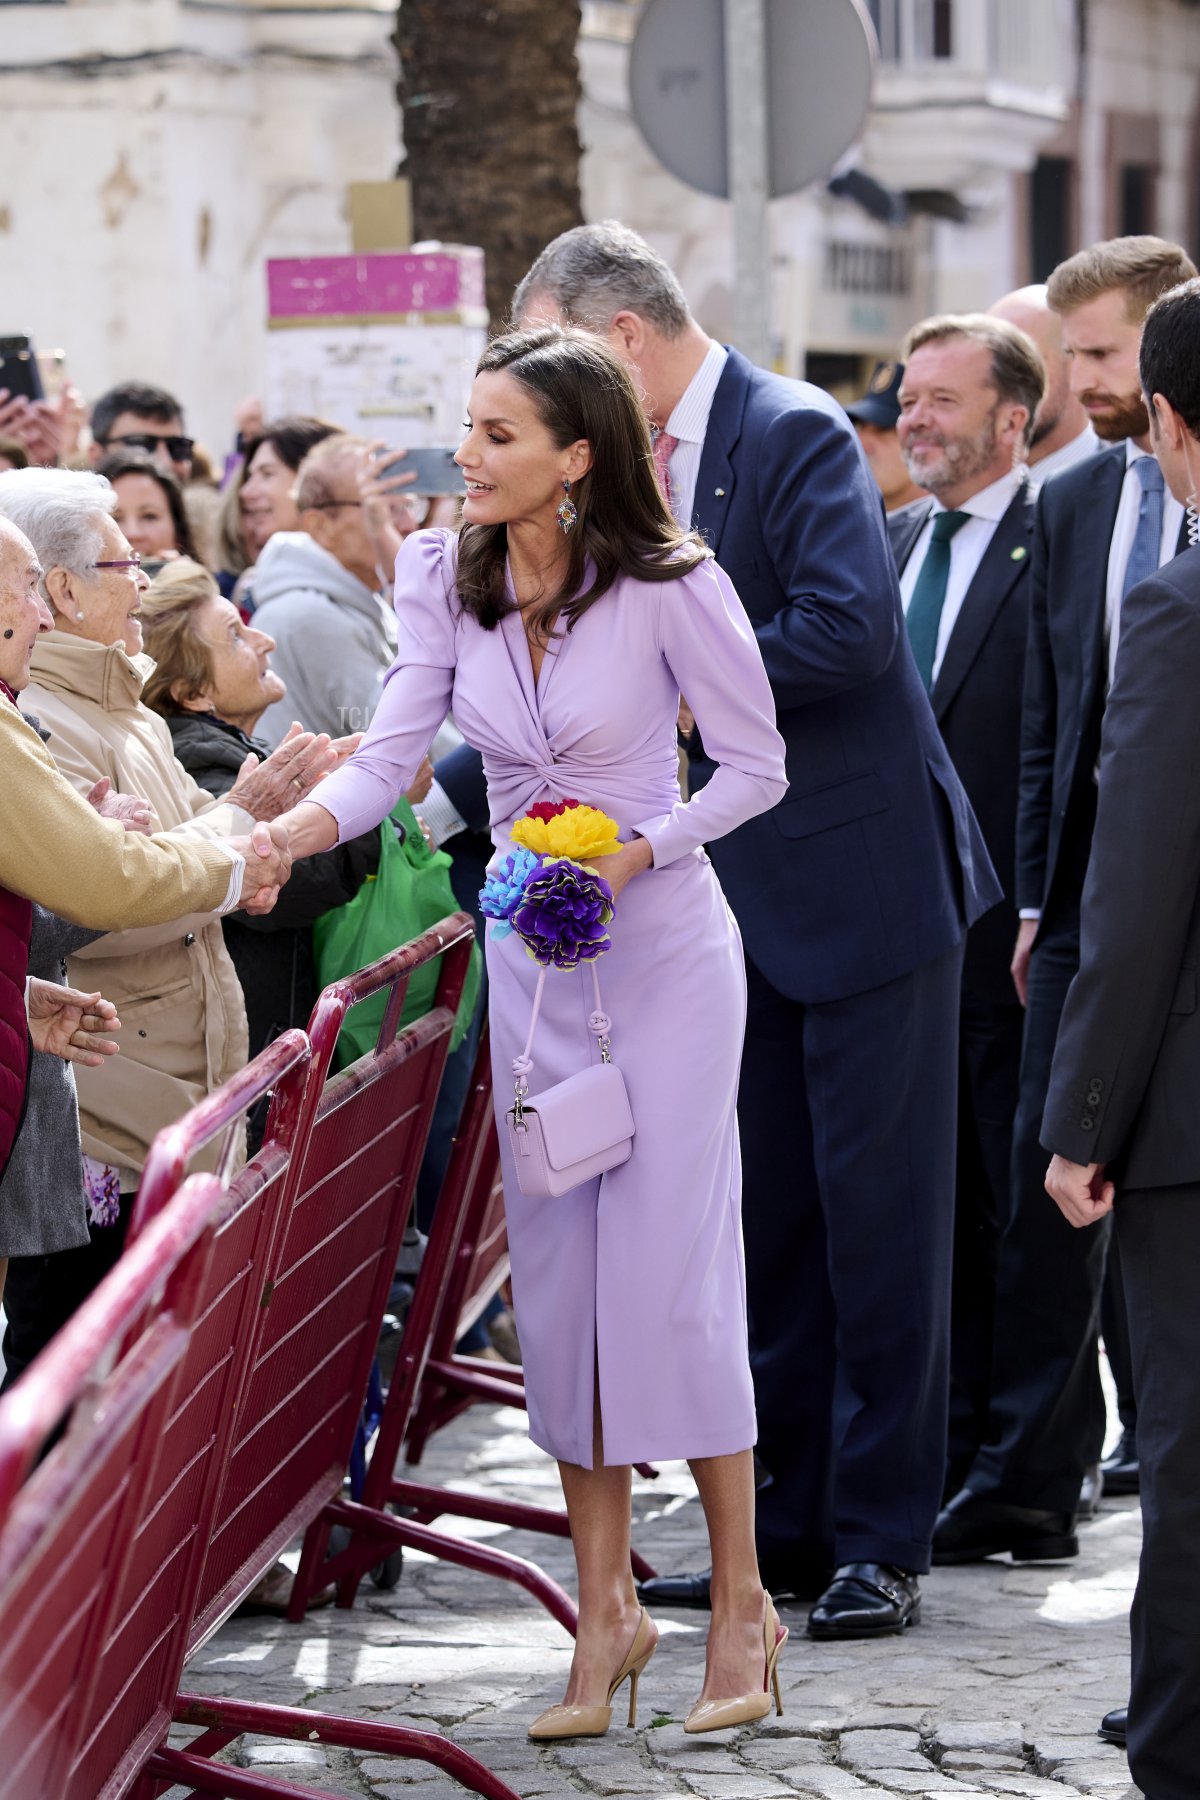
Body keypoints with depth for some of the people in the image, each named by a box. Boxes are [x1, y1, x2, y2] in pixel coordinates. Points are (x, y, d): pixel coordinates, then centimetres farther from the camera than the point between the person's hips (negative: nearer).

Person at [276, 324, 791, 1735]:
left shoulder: (669, 584, -14)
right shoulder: (448, 581, -1)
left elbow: (756, 767, -7)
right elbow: (388, 757, -7)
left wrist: (636, 852, -21)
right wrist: (271, 840, -23)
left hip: (663, 944, -5)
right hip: (530, 957, 5)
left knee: (671, 1263, -5)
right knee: (556, 1269, 5)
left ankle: (740, 1602, 8)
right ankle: (605, 1608, 13)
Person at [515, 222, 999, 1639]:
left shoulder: (794, 435, -16)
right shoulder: (641, 468, 10)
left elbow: (850, 628, -28)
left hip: (864, 884, -9)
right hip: (747, 898, 9)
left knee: (875, 1217, -1)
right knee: (765, 1219, 13)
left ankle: (880, 1538, 5)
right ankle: (787, 1523, 21)